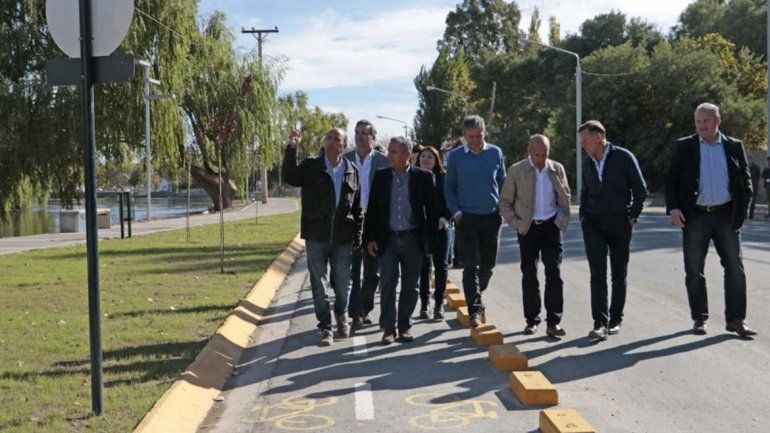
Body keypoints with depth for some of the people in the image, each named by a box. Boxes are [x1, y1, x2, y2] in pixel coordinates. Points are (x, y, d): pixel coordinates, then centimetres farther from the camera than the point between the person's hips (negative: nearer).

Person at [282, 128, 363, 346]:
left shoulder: (352, 172, 7)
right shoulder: (311, 166, 1)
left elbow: (358, 207, 9)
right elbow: (289, 177, -17)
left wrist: (357, 236, 4)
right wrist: (291, 149, -25)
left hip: (343, 238, 1)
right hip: (316, 237, -1)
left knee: (342, 282, 9)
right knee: (319, 284, 4)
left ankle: (341, 315, 37)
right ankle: (326, 328, 15)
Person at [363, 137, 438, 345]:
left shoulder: (423, 177, -3)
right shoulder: (381, 176, 3)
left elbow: (431, 210, -1)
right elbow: (372, 208, 7)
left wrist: (430, 240, -4)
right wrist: (370, 238, 1)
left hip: (412, 239, -1)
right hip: (387, 239, 1)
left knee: (410, 286, 7)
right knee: (387, 284, -1)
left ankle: (405, 326, 18)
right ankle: (388, 328, 7)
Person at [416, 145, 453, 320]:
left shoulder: (443, 178, 3)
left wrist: (444, 219, -13)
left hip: (440, 227, 0)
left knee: (441, 266, 0)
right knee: (423, 267, 5)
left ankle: (439, 304, 8)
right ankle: (424, 304, 12)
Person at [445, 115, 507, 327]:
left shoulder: (495, 153, 3)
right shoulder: (455, 156, -2)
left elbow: (502, 182, 11)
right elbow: (449, 187, 5)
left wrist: (502, 208, 2)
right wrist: (456, 212, -5)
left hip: (492, 217, 2)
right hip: (467, 218, -2)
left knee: (488, 264, 12)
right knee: (471, 266, -5)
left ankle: (475, 297, 36)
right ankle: (475, 310, -2)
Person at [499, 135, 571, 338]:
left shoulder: (557, 169, 4)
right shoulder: (516, 171, -3)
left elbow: (565, 197, 15)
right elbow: (505, 203, 3)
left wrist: (563, 220, 6)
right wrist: (516, 223, -4)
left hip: (551, 227, 1)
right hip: (528, 229, -1)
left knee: (554, 274, -4)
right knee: (529, 275, 4)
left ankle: (553, 322, 0)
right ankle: (531, 320, 14)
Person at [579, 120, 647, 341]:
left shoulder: (624, 157, -5)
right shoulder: (588, 163, 10)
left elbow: (641, 190, -2)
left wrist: (632, 217, -6)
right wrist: (583, 217, 11)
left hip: (619, 223, -3)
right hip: (593, 224, 3)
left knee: (619, 274, 6)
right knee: (597, 273, -9)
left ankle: (615, 320, 17)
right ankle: (600, 323, -11)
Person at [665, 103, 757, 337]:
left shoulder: (734, 146, 7)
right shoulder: (684, 147, 5)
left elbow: (745, 180, 10)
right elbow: (671, 179, 4)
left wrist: (741, 209, -2)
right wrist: (673, 208, -7)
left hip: (726, 216, 1)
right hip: (696, 217, 0)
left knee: (735, 267, -2)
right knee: (694, 270, 4)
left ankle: (735, 319, 5)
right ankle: (699, 318, 15)